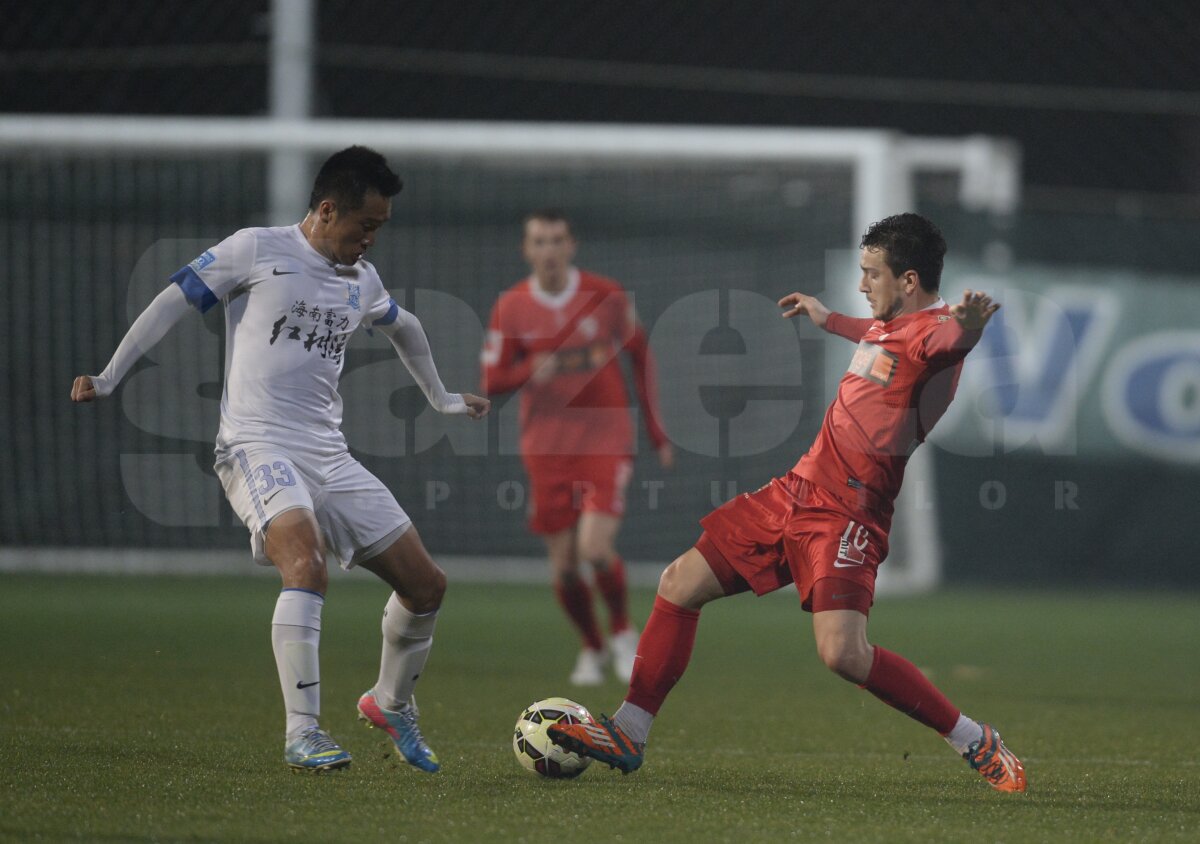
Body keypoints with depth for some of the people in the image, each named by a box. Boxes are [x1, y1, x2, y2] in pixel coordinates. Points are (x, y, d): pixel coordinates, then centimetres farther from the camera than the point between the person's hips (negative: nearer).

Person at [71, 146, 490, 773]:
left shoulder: (361, 282, 17)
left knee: (425, 585, 4)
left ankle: (390, 703, 32)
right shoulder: (256, 251, -2)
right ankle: (302, 735, -31)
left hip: (329, 456, 7)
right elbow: (172, 302, 0)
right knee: (306, 562, -33)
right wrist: (109, 377, -5)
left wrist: (441, 398, 48)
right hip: (258, 446, -7)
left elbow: (403, 328, 39)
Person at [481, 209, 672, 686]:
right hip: (546, 448, 2)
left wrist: (656, 432, 9)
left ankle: (623, 632, 10)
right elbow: (491, 383, 2)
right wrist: (530, 373, -21)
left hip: (605, 441, -2)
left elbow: (640, 356, 10)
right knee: (564, 566, 3)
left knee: (595, 549, -18)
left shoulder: (607, 296, -4)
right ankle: (592, 648, 28)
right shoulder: (510, 309, -2)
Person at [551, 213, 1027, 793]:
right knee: (680, 584, 9)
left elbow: (949, 342, -45)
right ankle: (628, 734, 19)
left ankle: (976, 742, -7)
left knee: (842, 653, -25)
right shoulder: (893, 326, 11)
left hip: (846, 516, -10)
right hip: (797, 491, 10)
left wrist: (968, 327, -68)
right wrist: (827, 319, 54)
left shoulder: (933, 329, -17)